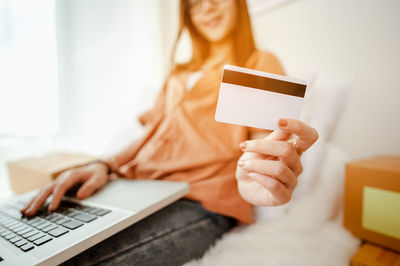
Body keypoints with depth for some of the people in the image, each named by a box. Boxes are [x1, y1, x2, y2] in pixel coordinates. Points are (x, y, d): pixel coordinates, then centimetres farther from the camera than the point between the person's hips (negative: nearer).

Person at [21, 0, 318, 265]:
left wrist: (256, 179, -29)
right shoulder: (179, 74, 26)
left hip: (201, 201, -5)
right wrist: (105, 165, 2)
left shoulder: (260, 64, 10)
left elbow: (264, 142, -4)